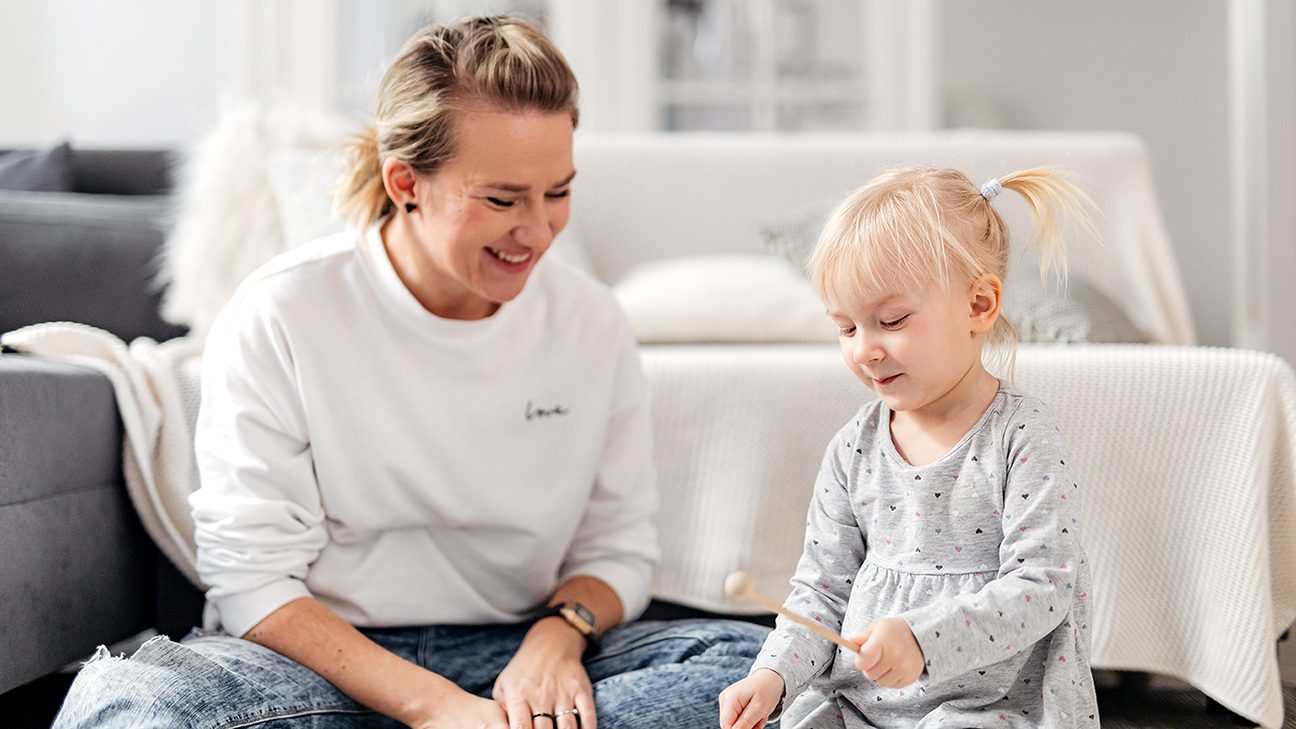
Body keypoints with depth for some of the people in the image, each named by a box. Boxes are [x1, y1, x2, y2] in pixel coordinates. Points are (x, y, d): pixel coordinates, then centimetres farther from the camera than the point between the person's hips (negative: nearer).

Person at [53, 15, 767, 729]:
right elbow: (252, 583, -11)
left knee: (751, 657, -24)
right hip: (329, 663, -2)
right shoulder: (277, 316, -9)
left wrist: (559, 633, -15)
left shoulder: (590, 322, 2)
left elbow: (619, 546, 9)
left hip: (512, 656, 3)